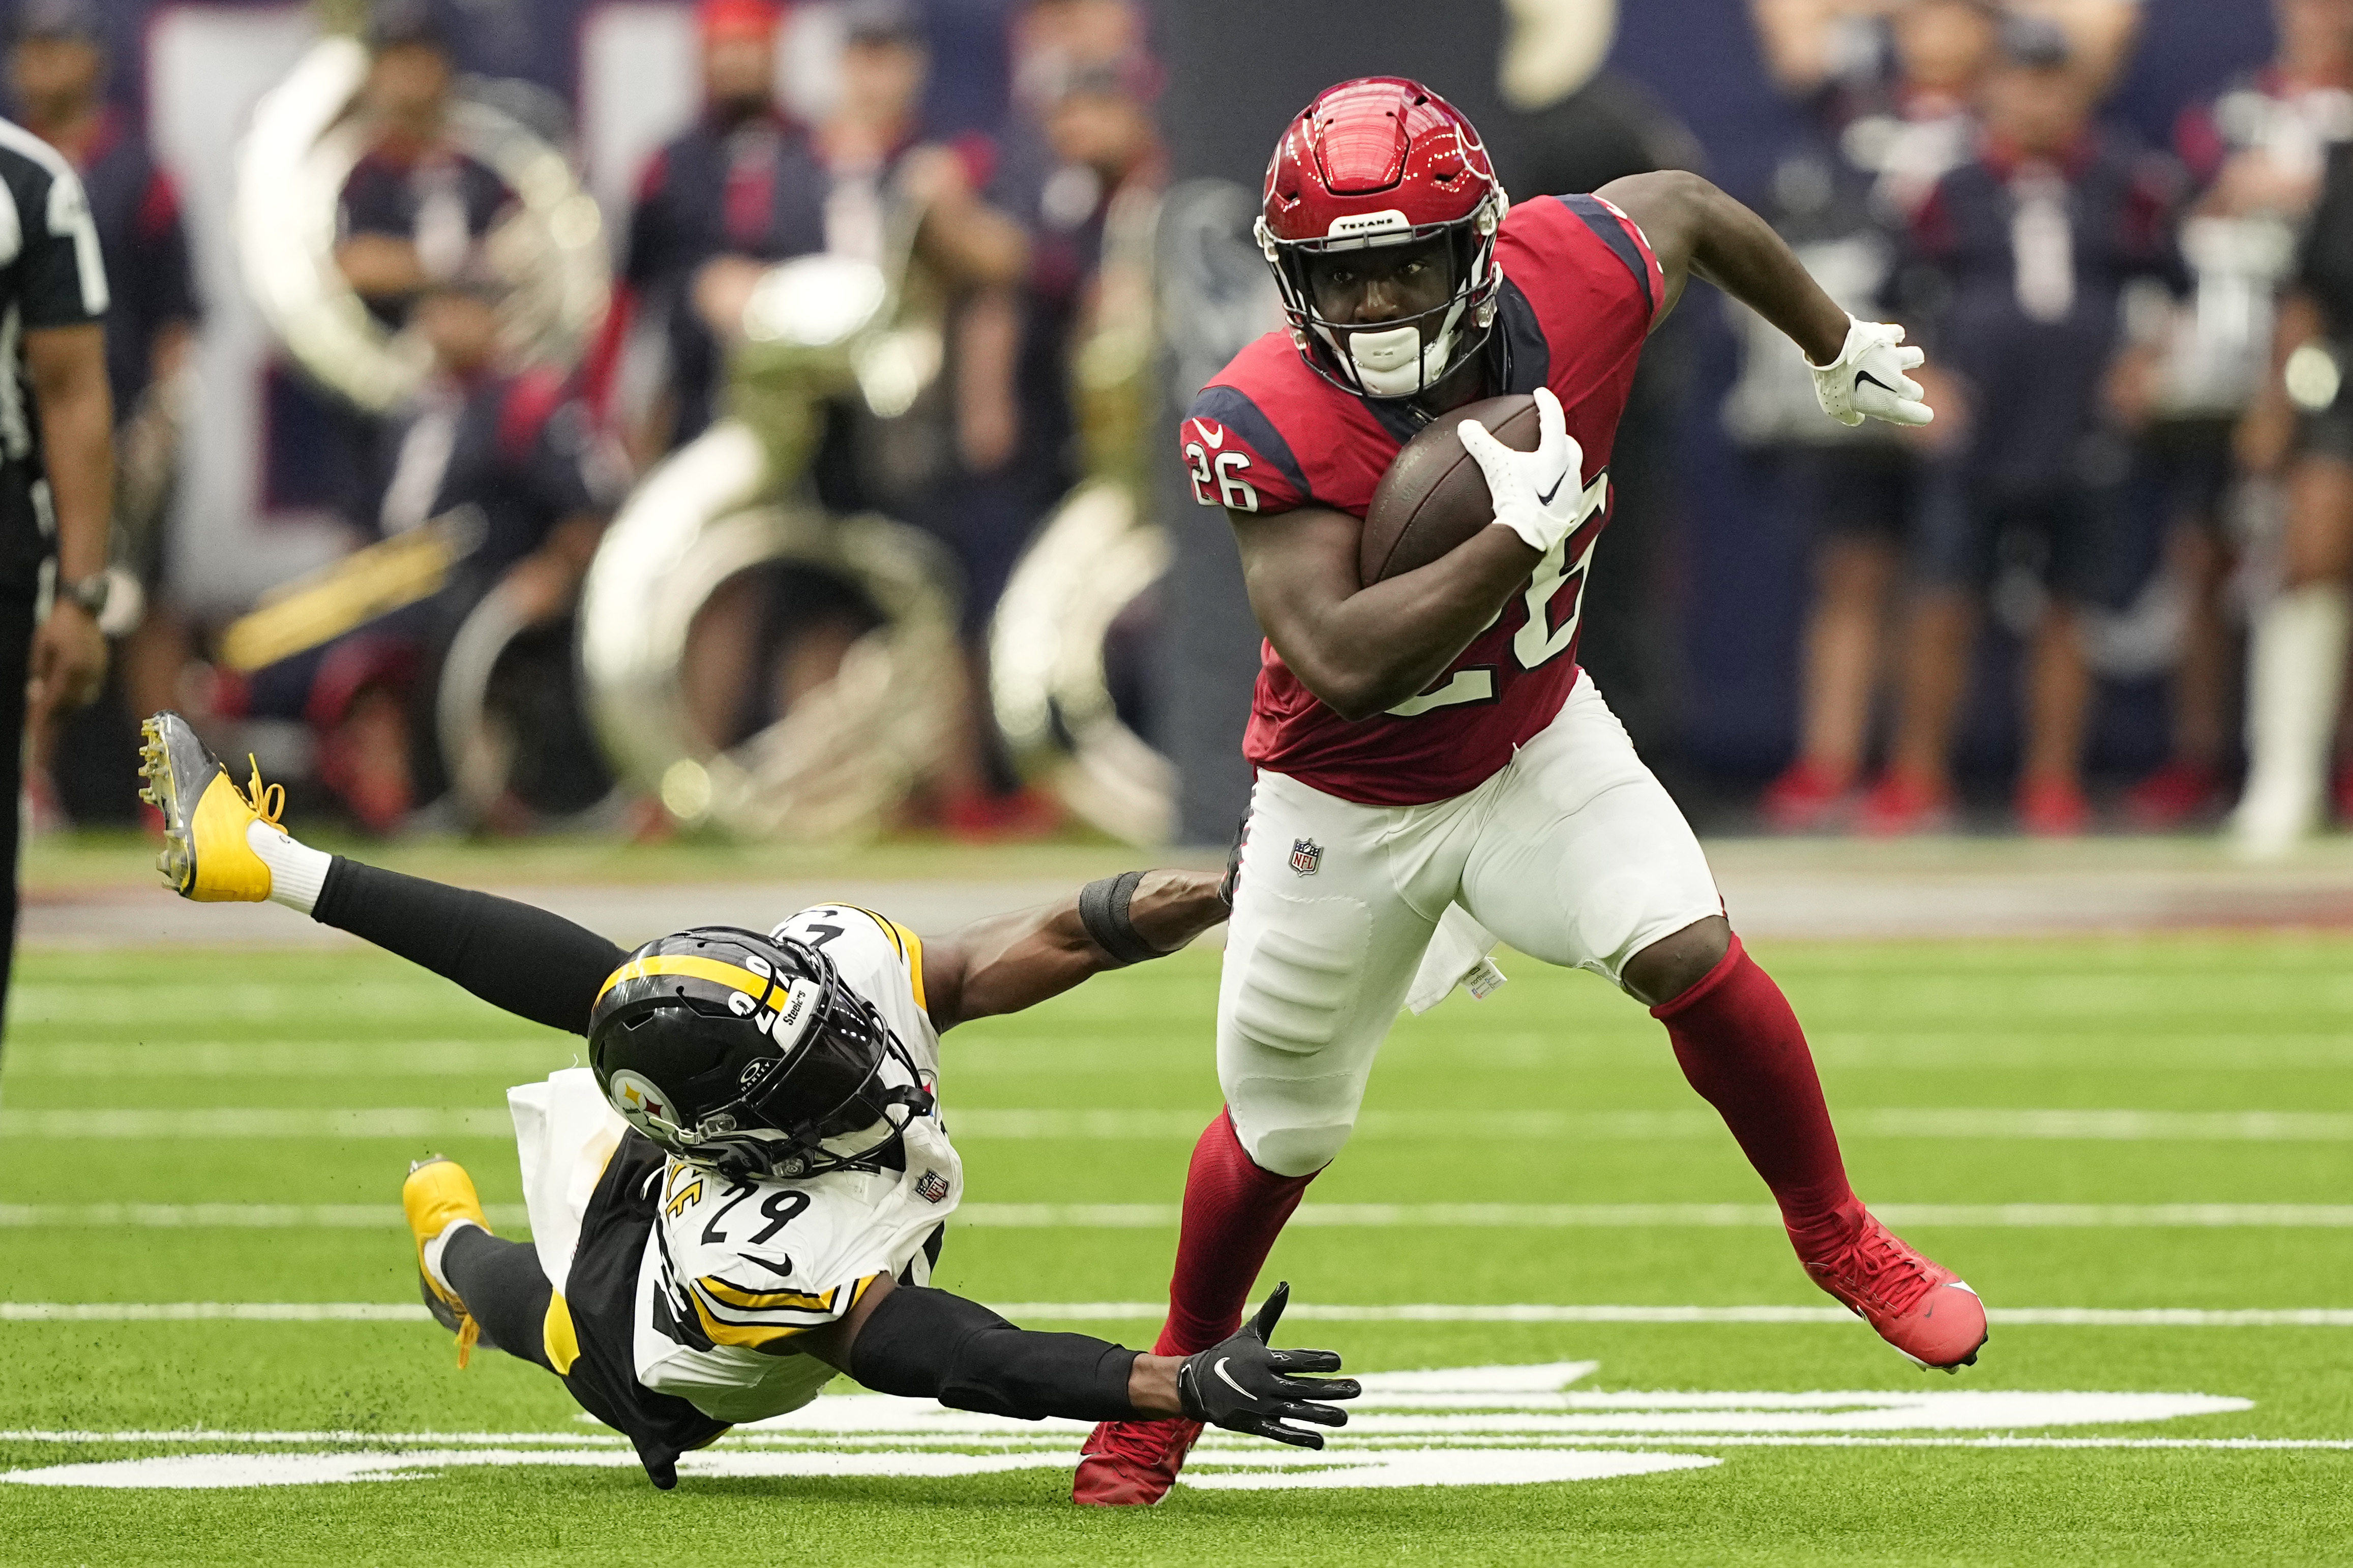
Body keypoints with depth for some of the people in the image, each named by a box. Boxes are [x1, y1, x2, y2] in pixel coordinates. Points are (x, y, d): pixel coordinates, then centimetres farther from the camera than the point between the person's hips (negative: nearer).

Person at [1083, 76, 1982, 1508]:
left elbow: (1685, 205, 2)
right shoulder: (1265, 424, -33)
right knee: (1283, 1131, 13)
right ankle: (1180, 1372, 41)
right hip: (1348, 803, -2)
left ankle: (1837, 1234, 2)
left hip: (1535, 745, 2)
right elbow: (1343, 665, -41)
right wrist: (1524, 535, -43)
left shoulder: (1571, 284, -23)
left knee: (1688, 953, -23)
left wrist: (1840, 351, 17)